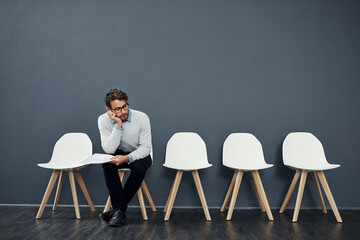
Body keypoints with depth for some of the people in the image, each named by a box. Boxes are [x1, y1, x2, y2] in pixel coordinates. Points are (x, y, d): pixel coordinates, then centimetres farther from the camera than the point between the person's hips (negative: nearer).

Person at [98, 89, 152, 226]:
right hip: (119, 154, 2)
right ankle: (119, 209, -25)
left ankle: (119, 209, -17)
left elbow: (146, 147, -19)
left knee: (139, 167, -33)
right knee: (107, 163, -30)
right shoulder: (103, 120, -16)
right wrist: (118, 125, -34)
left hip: (140, 155, -1)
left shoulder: (142, 118, -20)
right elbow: (109, 149, -25)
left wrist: (128, 158, -37)